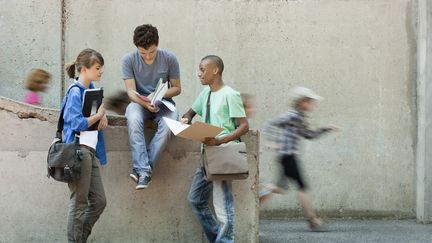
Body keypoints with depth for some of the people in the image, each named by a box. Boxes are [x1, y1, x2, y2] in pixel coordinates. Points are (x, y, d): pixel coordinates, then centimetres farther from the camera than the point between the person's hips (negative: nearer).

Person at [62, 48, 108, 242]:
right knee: (80, 203, -2)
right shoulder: (75, 91, -12)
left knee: (99, 201, 10)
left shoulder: (91, 88, 13)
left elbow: (97, 111, 24)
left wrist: (102, 117, 1)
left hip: (91, 151, 9)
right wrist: (99, 115, -6)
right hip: (79, 151, -9)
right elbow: (78, 123, -20)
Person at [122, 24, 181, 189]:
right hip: (139, 102, 0)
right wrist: (145, 103, -31)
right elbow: (131, 91, -10)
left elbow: (177, 88, 2)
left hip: (163, 102, 0)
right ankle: (144, 170, -42)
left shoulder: (169, 59, -6)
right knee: (133, 120, -36)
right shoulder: (129, 60, -8)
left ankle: (141, 168, -33)